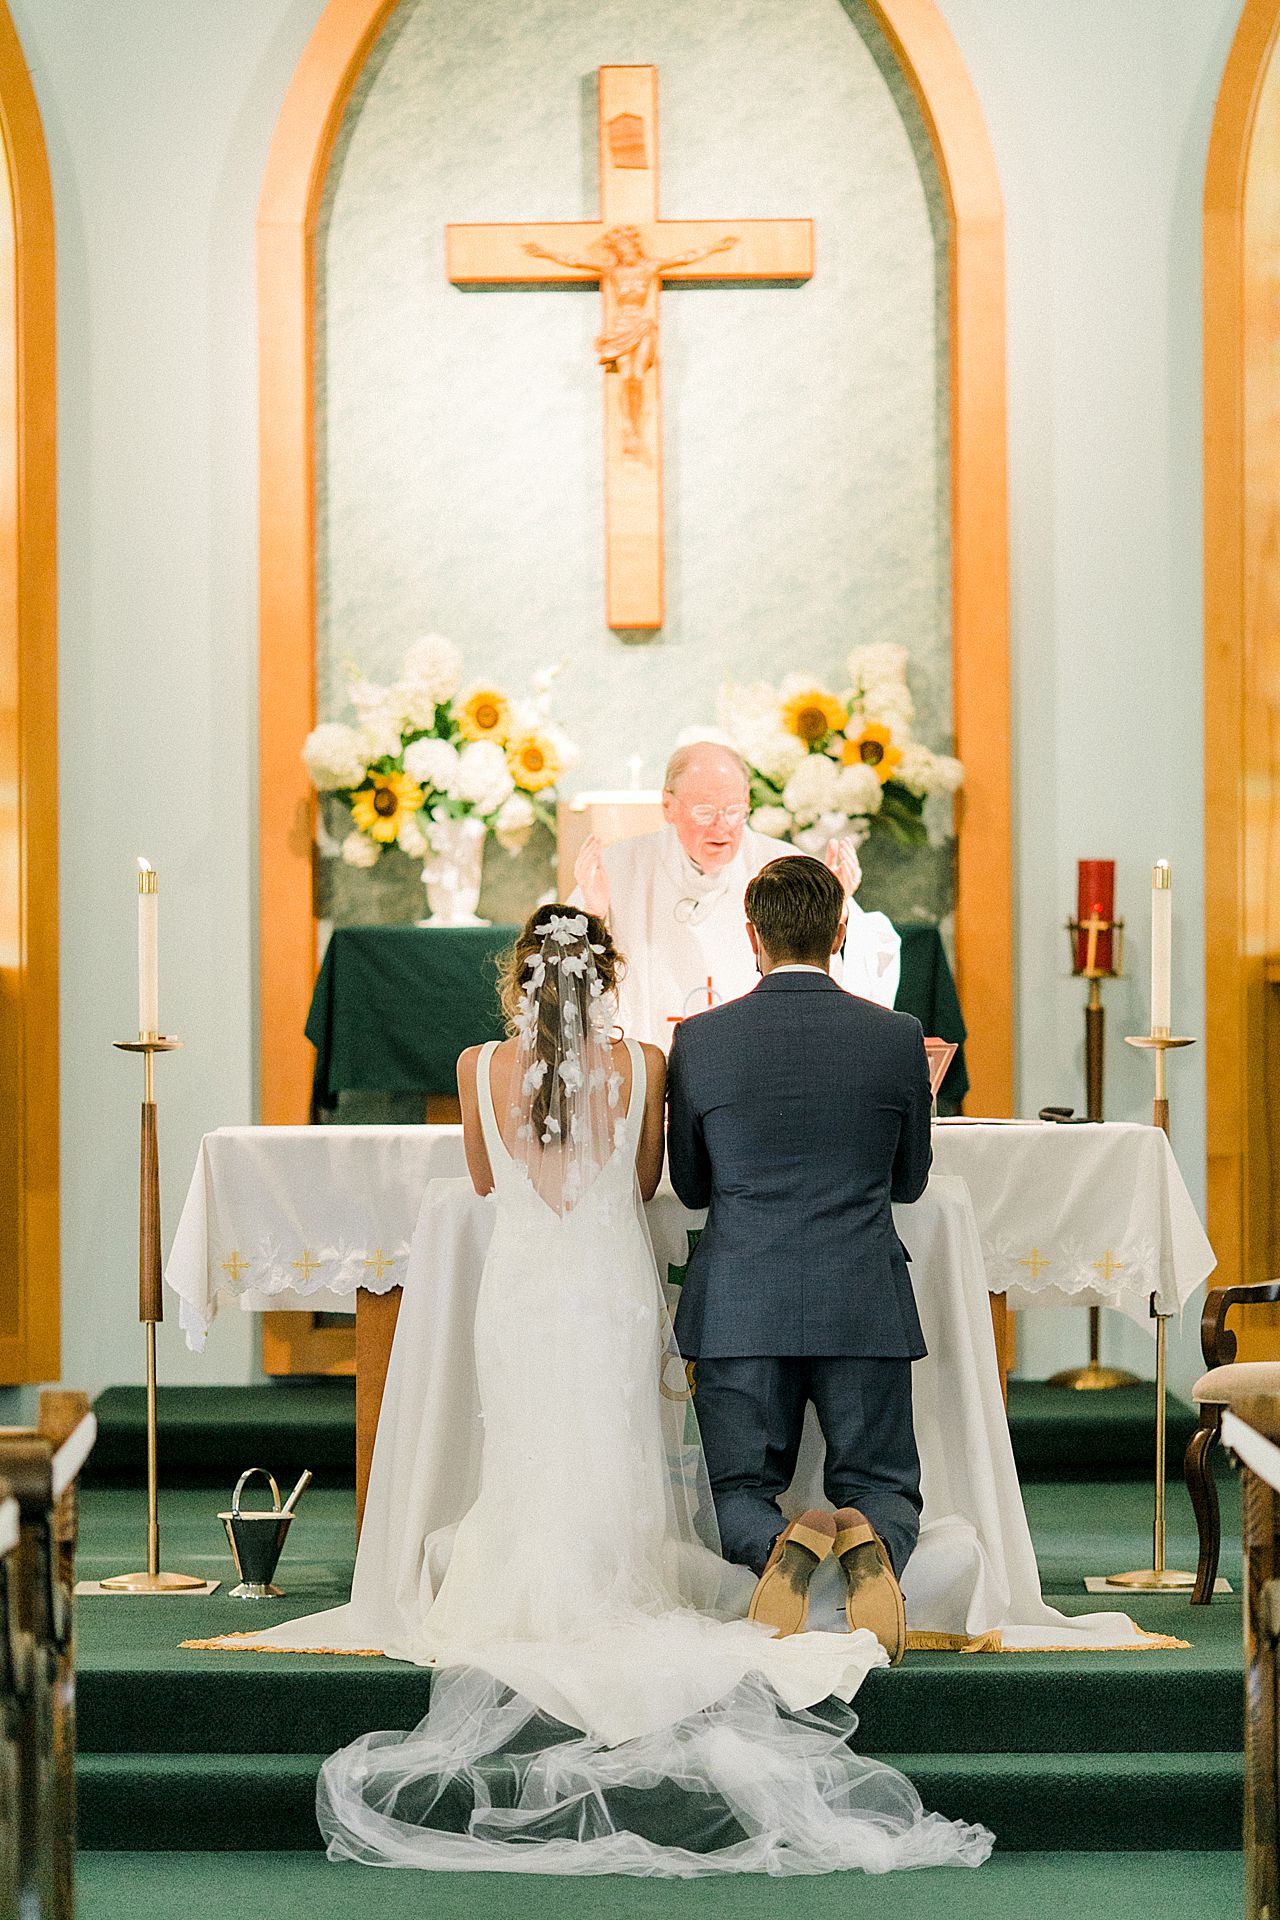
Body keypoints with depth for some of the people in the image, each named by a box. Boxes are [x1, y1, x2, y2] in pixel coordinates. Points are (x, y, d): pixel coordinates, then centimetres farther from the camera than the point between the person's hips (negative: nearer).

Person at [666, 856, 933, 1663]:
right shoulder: (897, 1037, -3)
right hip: (864, 1307, 0)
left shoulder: (700, 1041, -4)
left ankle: (779, 1545, -25)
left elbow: (691, 1185, 8)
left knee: (741, 1491, 11)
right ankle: (869, 1542, -25)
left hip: (740, 1310, 0)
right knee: (881, 1486, 12)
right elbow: (909, 1180, 10)